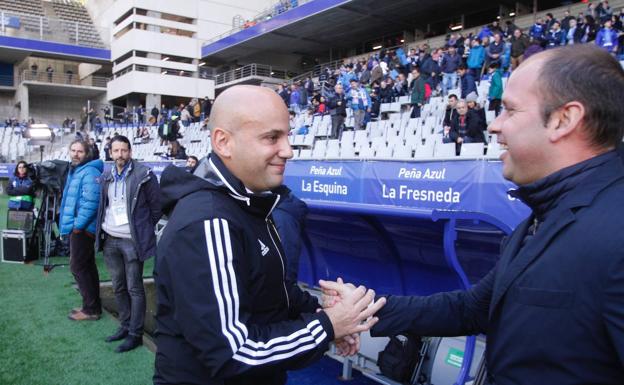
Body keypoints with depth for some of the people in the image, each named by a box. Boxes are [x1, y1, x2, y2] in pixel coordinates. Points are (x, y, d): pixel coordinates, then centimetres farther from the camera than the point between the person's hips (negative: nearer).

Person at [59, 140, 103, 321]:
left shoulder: (89, 172, -16)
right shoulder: (74, 171, 17)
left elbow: (90, 202, -25)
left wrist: (77, 225, -21)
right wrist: (73, 224, 18)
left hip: (82, 228, -10)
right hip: (78, 227, 10)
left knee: (78, 267, -6)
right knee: (87, 266, 14)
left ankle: (91, 309, 2)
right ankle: (93, 305, 23)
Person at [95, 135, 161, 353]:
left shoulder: (143, 175, -9)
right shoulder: (107, 178, 10)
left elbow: (156, 207, -5)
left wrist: (143, 229, 1)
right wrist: (103, 227, 14)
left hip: (132, 241, -6)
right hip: (110, 240, 6)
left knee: (134, 289, 0)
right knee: (118, 287, 15)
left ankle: (135, 334, 9)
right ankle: (125, 326, 29)